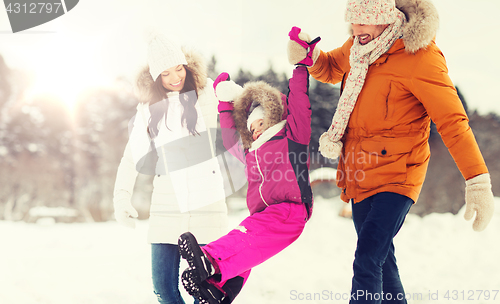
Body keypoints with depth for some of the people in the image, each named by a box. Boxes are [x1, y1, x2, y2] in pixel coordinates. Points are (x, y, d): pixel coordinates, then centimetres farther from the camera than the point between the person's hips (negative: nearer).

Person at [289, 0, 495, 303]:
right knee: (381, 257, 20)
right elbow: (331, 69, 25)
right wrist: (311, 56, 0)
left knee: (367, 261, -19)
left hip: (396, 175, -8)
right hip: (361, 173, 8)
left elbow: (452, 121, -18)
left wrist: (478, 181, -24)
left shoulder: (419, 57, -18)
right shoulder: (361, 46, 4)